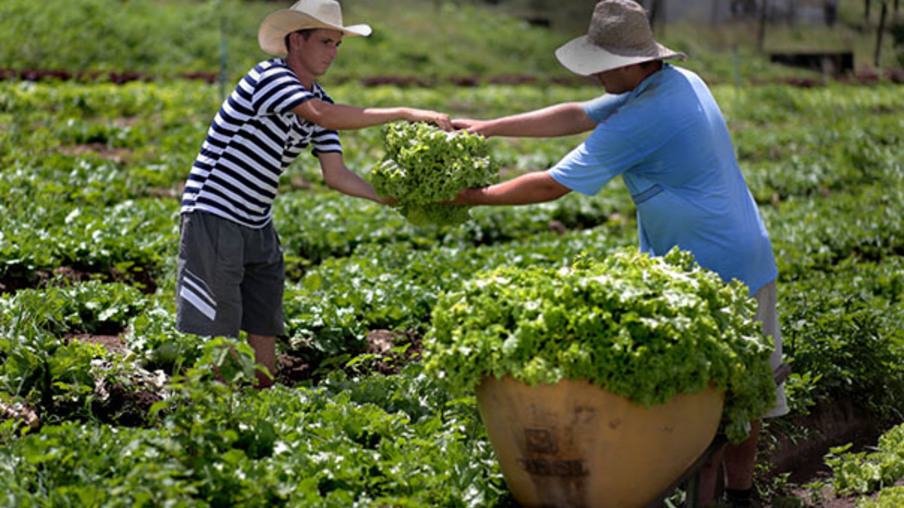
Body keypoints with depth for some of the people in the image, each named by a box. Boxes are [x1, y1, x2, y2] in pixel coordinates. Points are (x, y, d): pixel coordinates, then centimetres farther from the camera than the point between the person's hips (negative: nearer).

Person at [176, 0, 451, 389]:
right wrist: (405, 113, -33)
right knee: (215, 331, -8)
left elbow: (336, 175, 5)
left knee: (264, 327, 9)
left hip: (257, 226, 9)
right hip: (213, 218, -9)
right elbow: (323, 116, -33)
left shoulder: (319, 100, 9)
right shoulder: (268, 77, -17)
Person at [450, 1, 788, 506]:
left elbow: (552, 186, -15)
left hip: (708, 278, -9)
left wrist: (475, 196, -3)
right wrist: (489, 127, 11)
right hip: (752, 263, 9)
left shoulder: (639, 122, -22)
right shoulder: (682, 82, 7)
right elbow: (577, 116, 12)